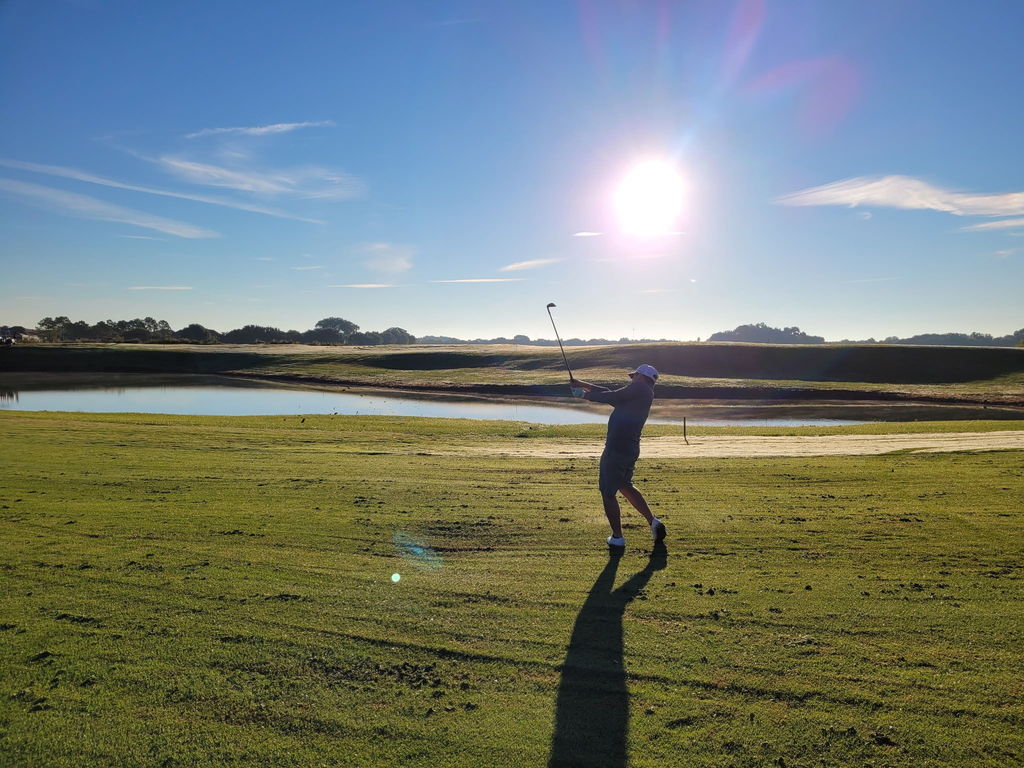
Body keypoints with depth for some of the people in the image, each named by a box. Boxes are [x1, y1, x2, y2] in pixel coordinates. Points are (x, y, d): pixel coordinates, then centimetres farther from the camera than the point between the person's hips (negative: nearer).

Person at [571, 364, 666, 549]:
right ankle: (653, 522, 21)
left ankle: (617, 537, 8)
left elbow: (612, 396, -9)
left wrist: (586, 395, 6)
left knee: (607, 491, 1)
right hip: (631, 449, 10)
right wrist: (584, 385, 25)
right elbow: (614, 395, 23)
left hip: (617, 448, -10)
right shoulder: (643, 394, 19)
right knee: (625, 486, 26)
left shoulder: (640, 388, -6)